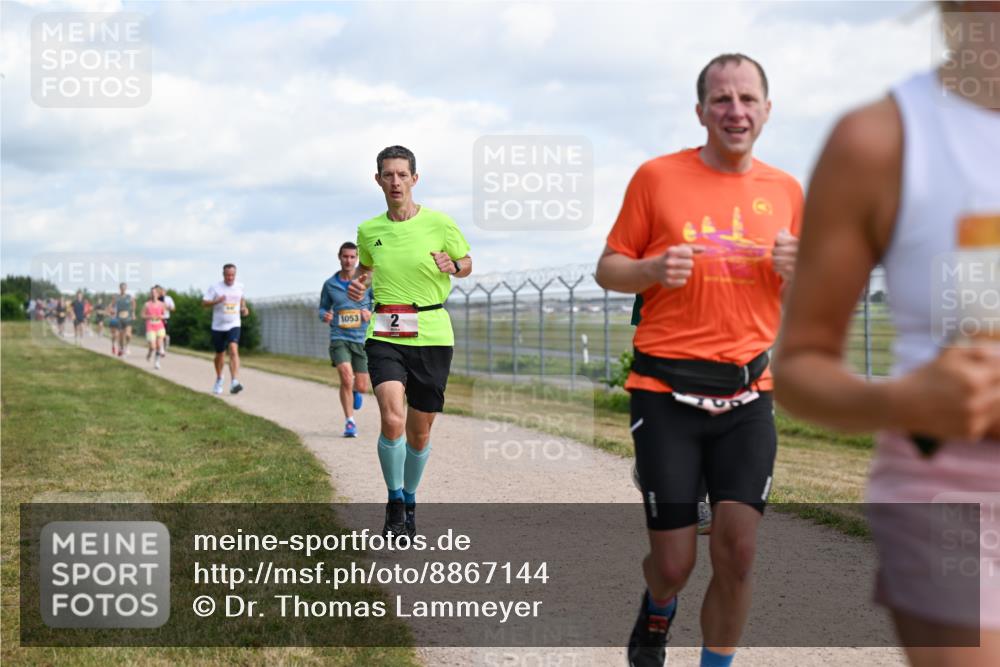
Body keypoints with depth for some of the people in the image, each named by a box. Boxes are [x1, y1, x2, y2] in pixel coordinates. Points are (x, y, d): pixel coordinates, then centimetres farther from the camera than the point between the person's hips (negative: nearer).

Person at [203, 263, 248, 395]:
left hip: (234, 326, 0)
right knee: (220, 354, 13)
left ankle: (234, 383, -31)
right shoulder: (215, 287, -5)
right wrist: (217, 301, -24)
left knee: (233, 350, -22)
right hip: (218, 326, 0)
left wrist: (244, 308, 5)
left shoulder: (239, 286, 3)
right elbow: (204, 302, -7)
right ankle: (219, 379, 39)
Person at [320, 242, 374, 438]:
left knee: (361, 387, 3)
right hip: (339, 338, 0)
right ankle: (350, 422, -4)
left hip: (362, 339, 0)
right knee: (346, 378, -20)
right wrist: (325, 315, -8)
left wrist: (371, 313, -19)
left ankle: (355, 392, 44)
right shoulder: (330, 284, 4)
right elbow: (323, 308, 16)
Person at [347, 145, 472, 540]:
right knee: (392, 419, -21)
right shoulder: (369, 230, 5)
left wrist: (453, 265, -11)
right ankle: (394, 503, -1)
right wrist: (358, 284, 4)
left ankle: (410, 499, 32)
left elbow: (467, 264, 12)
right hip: (384, 335, 0)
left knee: (420, 431, 7)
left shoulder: (440, 223, -3)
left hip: (431, 334, 0)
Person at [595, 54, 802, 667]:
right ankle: (658, 613, 39)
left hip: (746, 396, 2)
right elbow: (608, 269, 4)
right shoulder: (658, 176, -1)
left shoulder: (786, 190, 8)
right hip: (667, 393, -2)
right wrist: (654, 269, -17)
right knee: (673, 565, 2)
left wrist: (796, 270, -6)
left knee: (738, 551, -6)